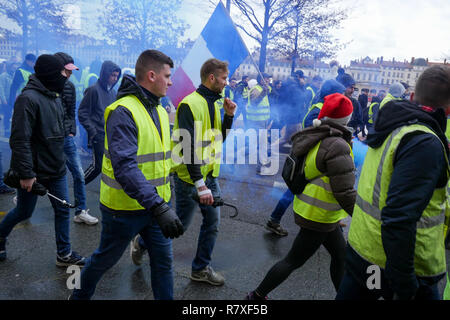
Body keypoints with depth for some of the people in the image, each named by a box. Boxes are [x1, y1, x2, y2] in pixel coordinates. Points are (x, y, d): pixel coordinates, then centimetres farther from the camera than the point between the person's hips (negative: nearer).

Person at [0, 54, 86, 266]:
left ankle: (64, 254, 22)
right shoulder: (28, 98, -19)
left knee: (63, 210, 9)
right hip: (34, 172, -7)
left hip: (56, 170, 7)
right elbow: (20, 140, -23)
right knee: (23, 212, 11)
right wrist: (26, 174, -23)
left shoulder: (54, 96, 8)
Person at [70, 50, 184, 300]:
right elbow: (124, 166, -32)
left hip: (157, 205, 7)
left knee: (164, 261, 12)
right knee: (105, 259, 16)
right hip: (126, 208, -6)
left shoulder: (160, 111, 8)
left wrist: (165, 200, 17)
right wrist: (157, 207, -39)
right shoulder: (123, 112, -21)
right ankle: (80, 295, 44)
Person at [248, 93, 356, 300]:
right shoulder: (337, 146, -24)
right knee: (293, 261, 6)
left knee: (340, 256, 21)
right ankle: (257, 296, 21)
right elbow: (344, 192, -25)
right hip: (318, 216, -9)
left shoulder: (316, 139, 3)